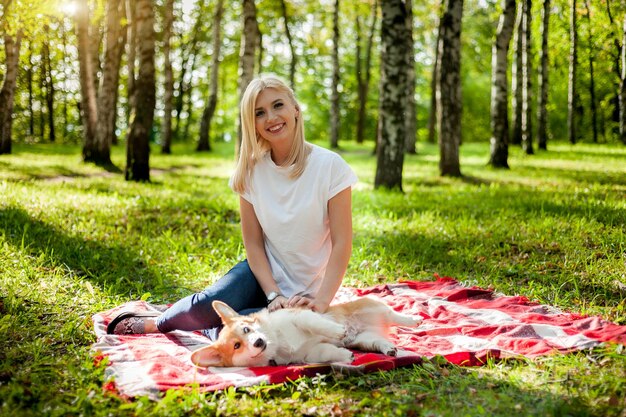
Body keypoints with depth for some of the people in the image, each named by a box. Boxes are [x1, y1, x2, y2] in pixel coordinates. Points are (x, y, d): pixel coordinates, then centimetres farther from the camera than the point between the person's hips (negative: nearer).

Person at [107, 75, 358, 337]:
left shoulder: (330, 167, -15)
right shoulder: (251, 170, -4)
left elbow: (341, 244, -14)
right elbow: (253, 242, -3)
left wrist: (321, 301, -23)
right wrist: (273, 295, -16)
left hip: (302, 294, -2)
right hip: (263, 273, 3)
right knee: (208, 305, -26)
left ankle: (206, 328, 3)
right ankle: (156, 323, 5)